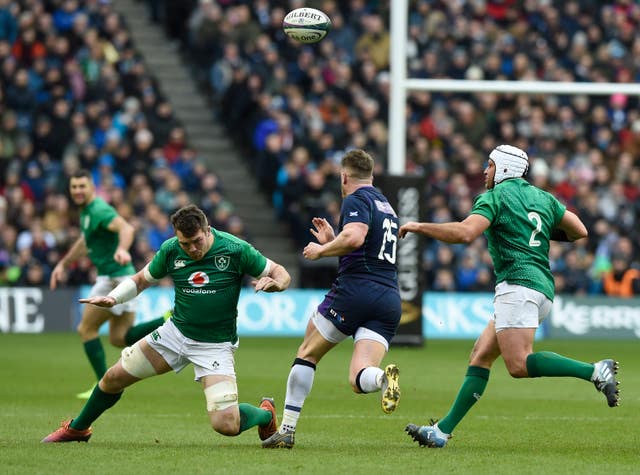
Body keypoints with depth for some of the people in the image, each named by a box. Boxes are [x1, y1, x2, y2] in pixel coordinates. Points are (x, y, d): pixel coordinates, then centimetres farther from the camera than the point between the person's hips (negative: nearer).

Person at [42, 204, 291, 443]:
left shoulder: (235, 249, -18)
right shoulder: (170, 250, -8)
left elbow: (281, 273, -8)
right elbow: (142, 279, 9)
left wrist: (274, 283, -31)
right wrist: (112, 298, -8)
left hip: (215, 344, -4)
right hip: (176, 332, 4)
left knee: (226, 425, -20)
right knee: (114, 378, 6)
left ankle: (265, 413, 16)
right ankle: (77, 428, 35)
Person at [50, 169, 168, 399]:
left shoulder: (99, 210, -16)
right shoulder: (86, 212, 16)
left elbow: (126, 228, -35)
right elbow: (85, 241, 35)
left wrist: (122, 249, -54)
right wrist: (63, 264, 37)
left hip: (116, 278, -10)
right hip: (121, 278, 10)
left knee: (86, 329, 0)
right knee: (119, 338, 6)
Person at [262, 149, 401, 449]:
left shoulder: (356, 200, -2)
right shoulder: (386, 206, 26)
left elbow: (354, 237, -22)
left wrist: (321, 250, -6)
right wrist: (332, 241, 33)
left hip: (354, 290, -7)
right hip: (390, 298, 7)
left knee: (307, 354, 13)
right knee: (358, 380, -4)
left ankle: (286, 430, 13)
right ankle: (384, 378, -40)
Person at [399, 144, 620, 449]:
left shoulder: (494, 197, -1)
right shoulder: (542, 198, 20)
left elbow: (465, 233, -16)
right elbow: (580, 231, 19)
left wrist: (418, 226, -6)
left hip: (518, 284, -9)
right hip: (543, 288, 9)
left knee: (519, 364, -20)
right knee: (480, 356, 9)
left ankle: (595, 371, -28)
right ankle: (442, 431, 6)